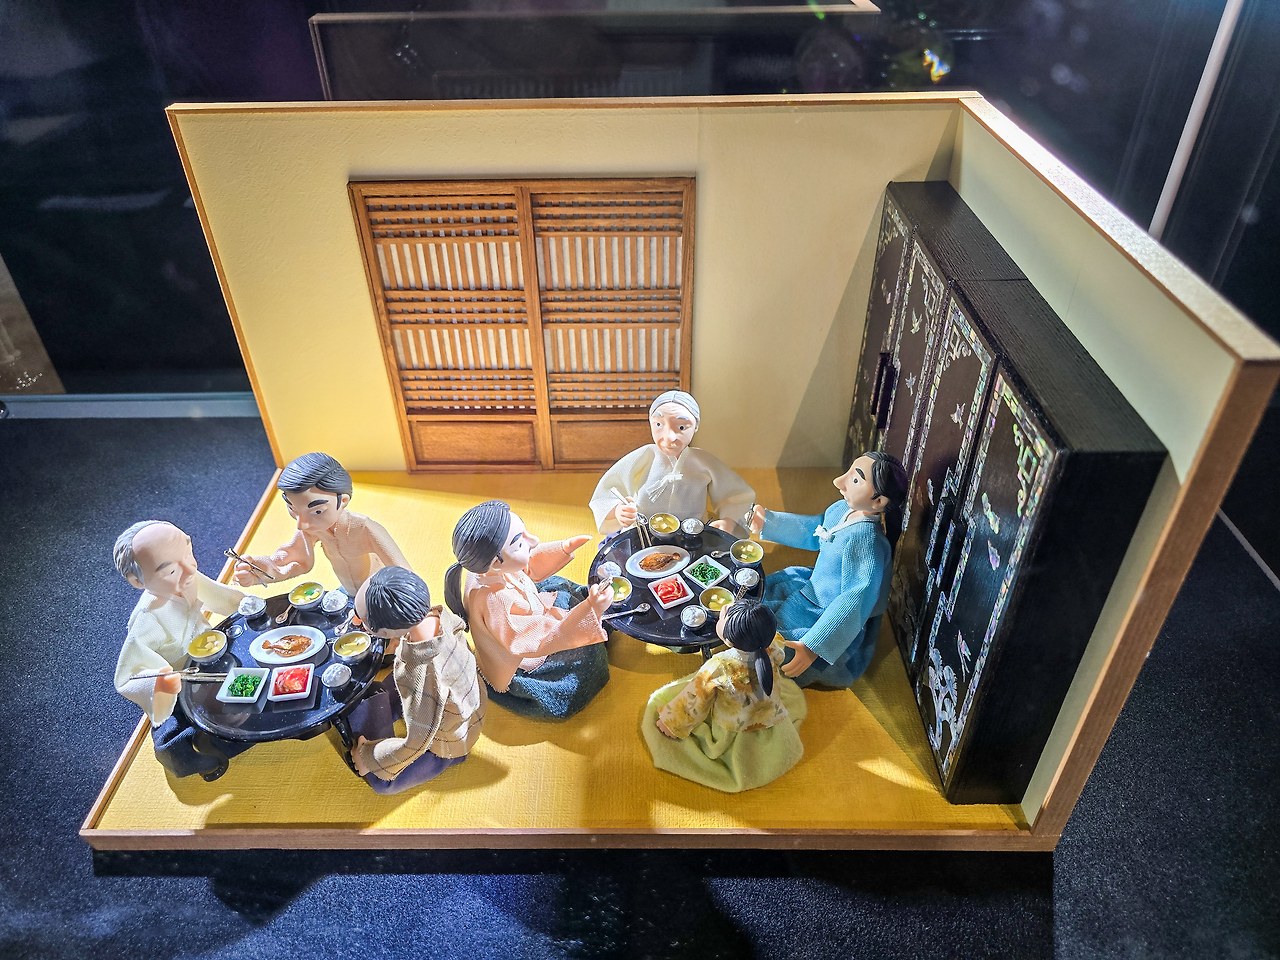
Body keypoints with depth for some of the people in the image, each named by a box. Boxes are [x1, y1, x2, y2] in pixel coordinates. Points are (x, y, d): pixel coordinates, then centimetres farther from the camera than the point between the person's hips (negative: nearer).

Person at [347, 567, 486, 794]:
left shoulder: (422, 677, -46)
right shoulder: (437, 614, -28)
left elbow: (416, 744, -28)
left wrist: (368, 757, -12)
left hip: (449, 740, -7)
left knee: (380, 781, 9)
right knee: (360, 711, 14)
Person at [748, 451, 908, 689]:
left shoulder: (865, 540, -38)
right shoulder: (844, 509, -11)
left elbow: (855, 601, -41)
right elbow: (813, 530, 11)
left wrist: (813, 648, -48)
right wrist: (767, 522, 7)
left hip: (832, 619, -9)